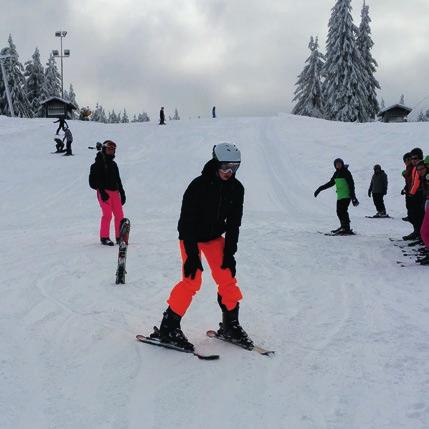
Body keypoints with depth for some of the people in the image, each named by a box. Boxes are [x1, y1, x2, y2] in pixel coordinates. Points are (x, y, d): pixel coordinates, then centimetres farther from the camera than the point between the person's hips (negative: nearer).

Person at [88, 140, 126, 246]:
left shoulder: (113, 164, 20)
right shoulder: (98, 164, -1)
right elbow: (95, 180, -9)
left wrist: (122, 193, 18)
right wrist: (102, 192, -19)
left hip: (115, 192, 6)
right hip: (104, 192, -6)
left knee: (119, 215, 1)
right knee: (107, 214, -14)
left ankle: (119, 237, 9)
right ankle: (104, 237, -3)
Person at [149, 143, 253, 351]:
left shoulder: (236, 189, -9)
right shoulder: (198, 186, -24)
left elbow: (234, 223, -3)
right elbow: (187, 221, -23)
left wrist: (229, 252, -8)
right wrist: (192, 254, -25)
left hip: (215, 236, 5)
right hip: (191, 236, -5)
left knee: (227, 277, -4)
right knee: (192, 280, -15)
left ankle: (230, 325, 13)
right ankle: (168, 328, -5)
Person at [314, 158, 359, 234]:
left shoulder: (346, 172, -8)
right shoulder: (336, 173, 13)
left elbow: (351, 184, -11)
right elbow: (330, 183, 23)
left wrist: (353, 197, -18)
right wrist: (320, 189, 20)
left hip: (346, 196, -8)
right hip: (339, 196, 8)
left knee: (343, 211, -16)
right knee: (339, 211, 7)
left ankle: (347, 229, -15)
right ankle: (343, 226, 20)